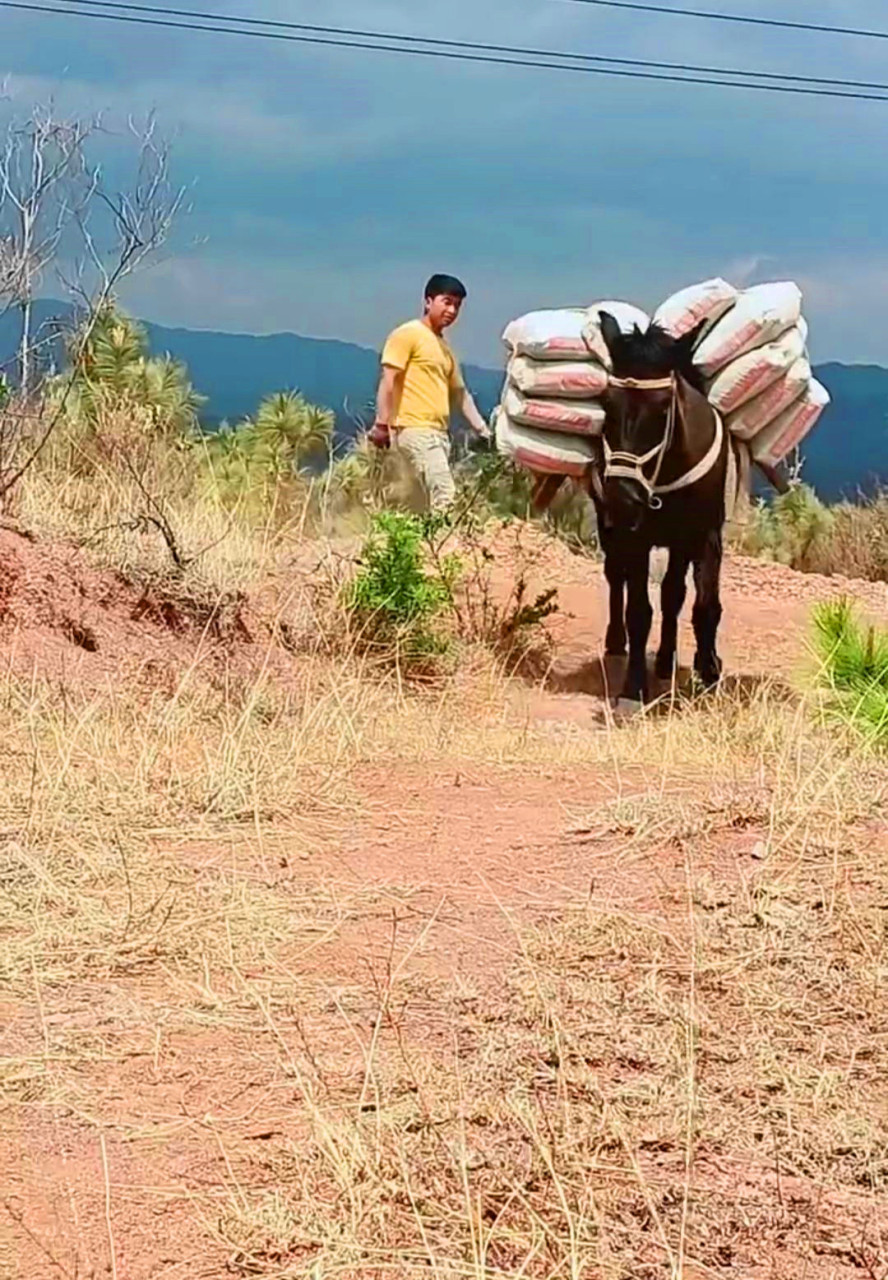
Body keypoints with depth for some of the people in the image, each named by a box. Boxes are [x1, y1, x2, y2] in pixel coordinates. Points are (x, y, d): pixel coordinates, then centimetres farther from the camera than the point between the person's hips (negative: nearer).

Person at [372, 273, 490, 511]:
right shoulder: (408, 334, -2)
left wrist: (483, 430, 20)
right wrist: (382, 423, -17)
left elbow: (460, 393, 26)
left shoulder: (444, 348, 23)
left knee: (437, 496, 3)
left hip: (439, 432, 9)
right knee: (444, 496, -19)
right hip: (415, 430, -9)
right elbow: (388, 380, -9)